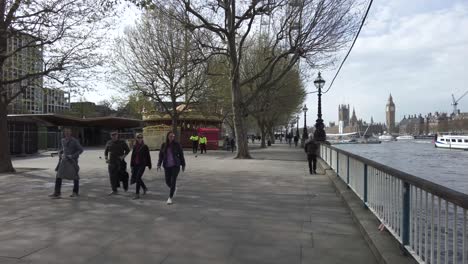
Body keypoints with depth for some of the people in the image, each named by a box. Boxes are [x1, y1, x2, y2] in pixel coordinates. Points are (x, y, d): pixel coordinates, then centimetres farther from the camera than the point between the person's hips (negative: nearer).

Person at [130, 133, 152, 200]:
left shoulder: (145, 147, -4)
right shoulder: (135, 146, 8)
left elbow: (148, 156, 0)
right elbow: (132, 156, 10)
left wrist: (149, 165, 1)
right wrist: (131, 165, 7)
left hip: (142, 164, -5)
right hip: (136, 164, 6)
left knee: (138, 178, -13)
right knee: (134, 177, 11)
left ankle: (137, 194, -7)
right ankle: (144, 188, 34)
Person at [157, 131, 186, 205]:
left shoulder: (177, 145, -4)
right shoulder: (164, 145, 2)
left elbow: (181, 155, 2)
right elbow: (161, 155, 5)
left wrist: (183, 165, 5)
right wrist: (159, 164, -6)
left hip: (175, 165, -3)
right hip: (167, 166, 3)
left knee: (173, 181, -8)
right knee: (168, 182, 8)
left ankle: (170, 198, 3)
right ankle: (174, 188, 42)